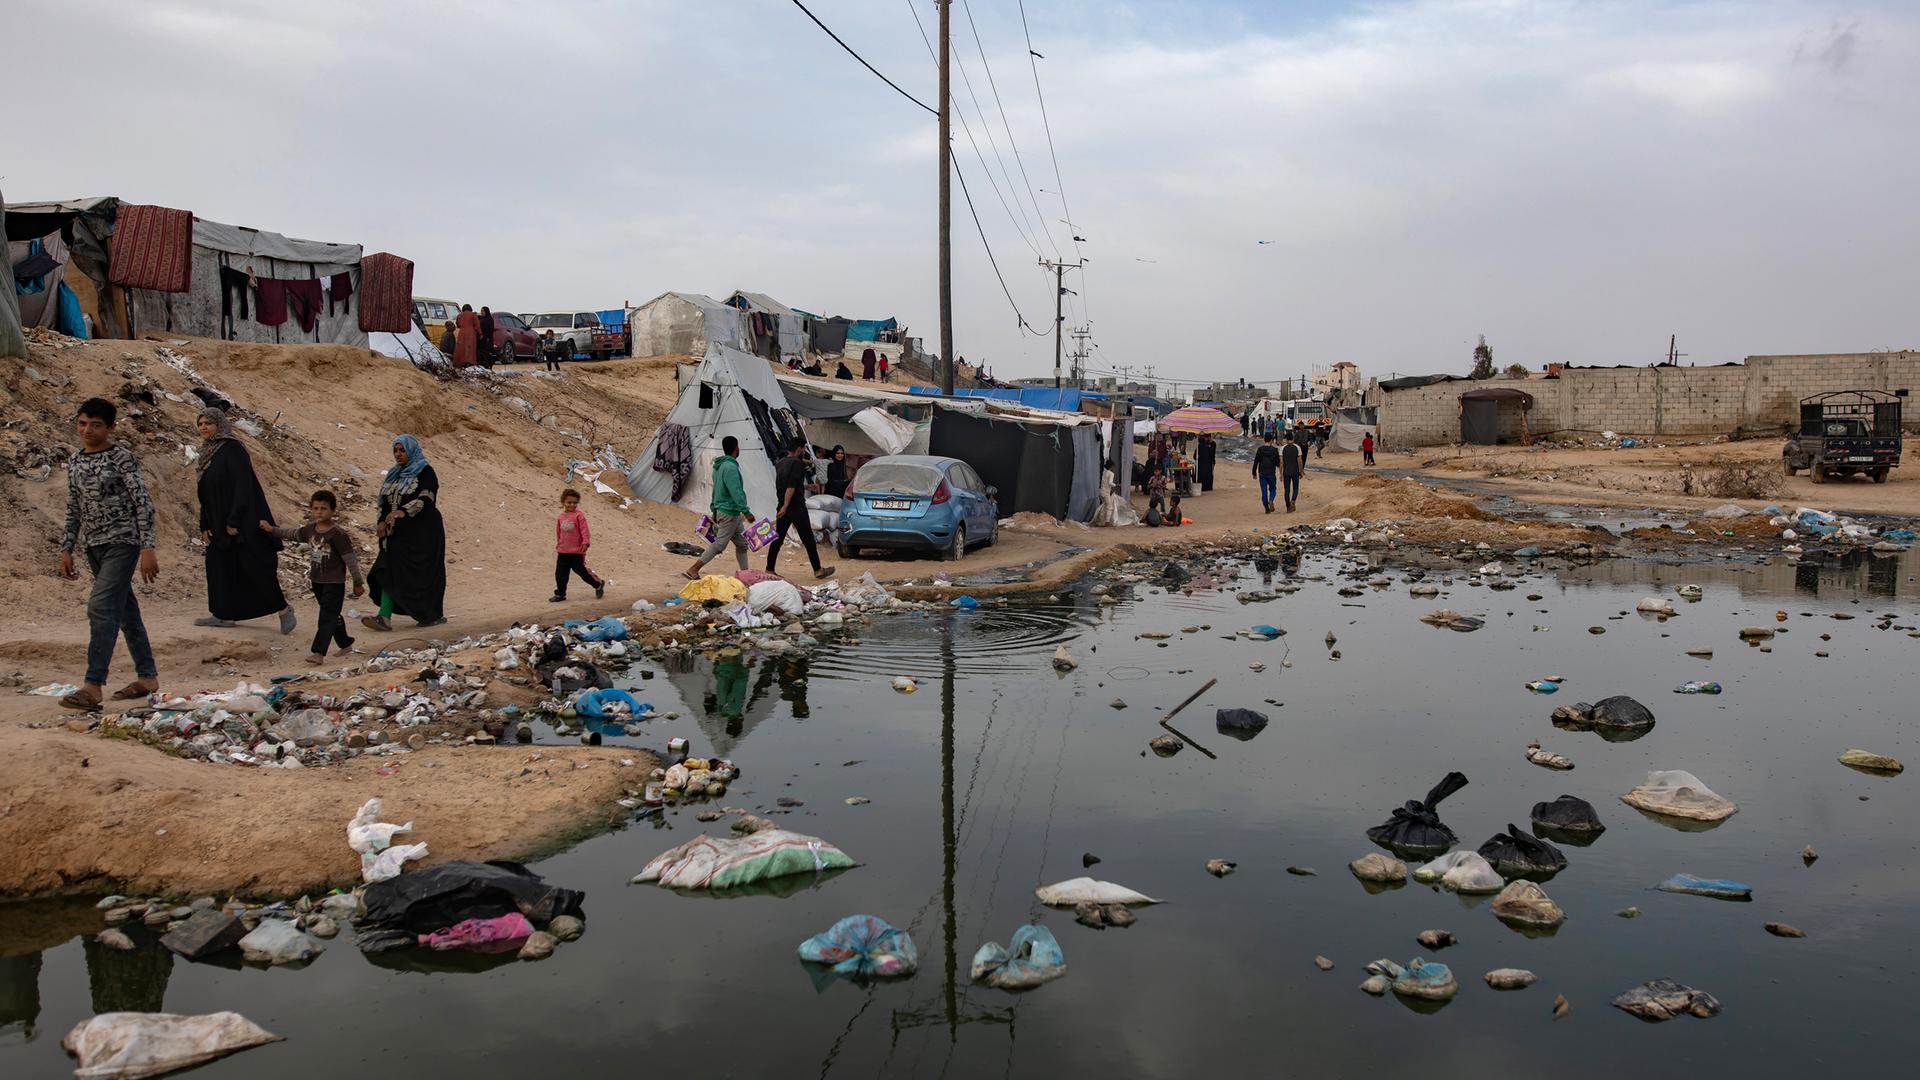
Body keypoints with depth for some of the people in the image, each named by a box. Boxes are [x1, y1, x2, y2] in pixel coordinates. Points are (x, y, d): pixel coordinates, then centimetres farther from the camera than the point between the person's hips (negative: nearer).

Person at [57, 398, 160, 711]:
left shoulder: (122, 458, -8)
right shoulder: (75, 464, 11)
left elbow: (143, 504, -11)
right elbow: (74, 511, 18)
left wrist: (147, 548, -16)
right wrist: (67, 549, 14)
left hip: (122, 541, -7)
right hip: (94, 545, 7)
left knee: (101, 607, -16)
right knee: (124, 609, 12)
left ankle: (93, 686, -19)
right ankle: (148, 677, 20)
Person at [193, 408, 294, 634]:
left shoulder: (232, 449, -12)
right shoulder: (207, 453, 14)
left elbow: (243, 486, -19)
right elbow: (205, 495, 16)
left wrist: (234, 520, -22)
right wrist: (204, 525, 11)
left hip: (241, 522, -9)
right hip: (218, 522, 9)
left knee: (253, 566, -6)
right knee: (218, 565, 10)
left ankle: (283, 608, 5)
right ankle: (225, 615, 17)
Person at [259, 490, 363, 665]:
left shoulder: (338, 534, -18)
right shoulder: (310, 529, 4)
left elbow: (350, 559, -16)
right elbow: (292, 534, 25)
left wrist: (358, 582, -14)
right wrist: (272, 530, 25)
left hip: (334, 583, -8)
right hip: (317, 581, 8)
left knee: (326, 617, -11)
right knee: (332, 616, 18)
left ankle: (319, 653, -17)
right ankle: (345, 643, 33)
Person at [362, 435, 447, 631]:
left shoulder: (425, 472, -5)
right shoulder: (394, 475, 17)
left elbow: (426, 498, -19)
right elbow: (385, 501, 17)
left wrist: (403, 512, -32)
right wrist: (383, 522, 0)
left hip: (422, 532, -7)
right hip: (397, 533, 7)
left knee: (423, 573, -2)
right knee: (389, 571, -5)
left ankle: (435, 614, 12)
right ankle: (385, 617, -12)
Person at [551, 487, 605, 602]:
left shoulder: (579, 515, -8)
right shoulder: (560, 517, 9)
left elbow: (584, 530, -12)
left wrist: (585, 542, -22)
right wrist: (558, 545, 22)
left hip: (576, 551, -5)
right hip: (563, 552, 5)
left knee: (581, 570, 1)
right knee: (560, 573, 4)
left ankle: (598, 584, 20)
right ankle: (560, 593, 14)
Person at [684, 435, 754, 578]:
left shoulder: (719, 466, 13)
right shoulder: (730, 467, -18)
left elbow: (716, 490, 19)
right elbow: (736, 492, -25)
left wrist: (714, 509, 25)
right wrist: (746, 512, -25)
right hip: (729, 513, -10)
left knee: (742, 544, 14)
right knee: (719, 544, -6)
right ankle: (692, 570, -4)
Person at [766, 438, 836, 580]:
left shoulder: (782, 462, 14)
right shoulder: (797, 463, -13)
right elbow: (791, 486, -22)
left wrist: (805, 486, 37)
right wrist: (785, 506, -27)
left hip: (783, 506, 8)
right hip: (796, 506, -8)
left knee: (778, 538, 8)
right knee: (808, 539, 1)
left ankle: (769, 570, 5)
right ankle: (818, 570, 8)